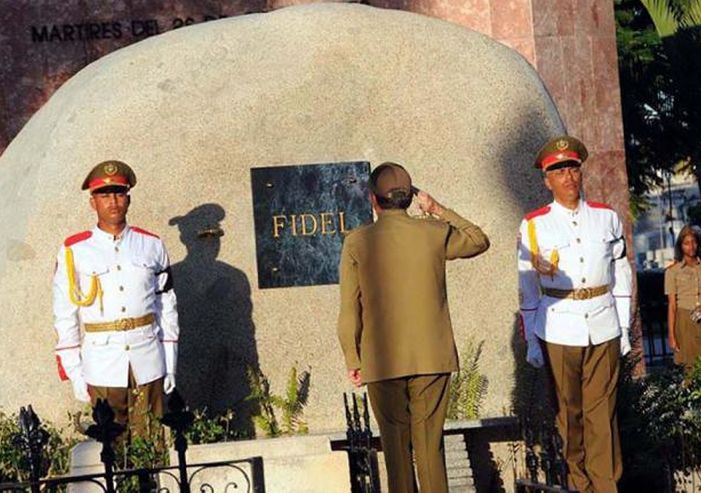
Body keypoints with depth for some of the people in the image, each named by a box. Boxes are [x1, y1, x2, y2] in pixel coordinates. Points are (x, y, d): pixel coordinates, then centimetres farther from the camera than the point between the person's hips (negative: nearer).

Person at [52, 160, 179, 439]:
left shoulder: (152, 246, 7)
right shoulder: (73, 251, 1)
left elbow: (167, 308, 11)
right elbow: (65, 317, 2)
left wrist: (170, 364, 8)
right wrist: (75, 374, -1)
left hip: (148, 365, 2)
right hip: (102, 368, -1)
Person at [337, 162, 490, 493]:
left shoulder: (357, 242, -5)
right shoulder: (435, 233, -1)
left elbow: (350, 310, -4)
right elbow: (479, 241, 19)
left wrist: (352, 360, 5)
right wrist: (440, 212, 18)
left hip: (382, 363, -1)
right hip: (433, 359, 1)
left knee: (396, 446, 8)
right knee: (430, 444, 7)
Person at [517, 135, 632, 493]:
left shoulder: (607, 218, 7)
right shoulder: (533, 225, 1)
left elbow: (621, 275, 12)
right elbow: (527, 288, 3)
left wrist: (624, 328, 9)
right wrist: (531, 342, 1)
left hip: (603, 329, 1)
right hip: (559, 332, -1)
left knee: (602, 411, 0)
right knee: (569, 411, 6)